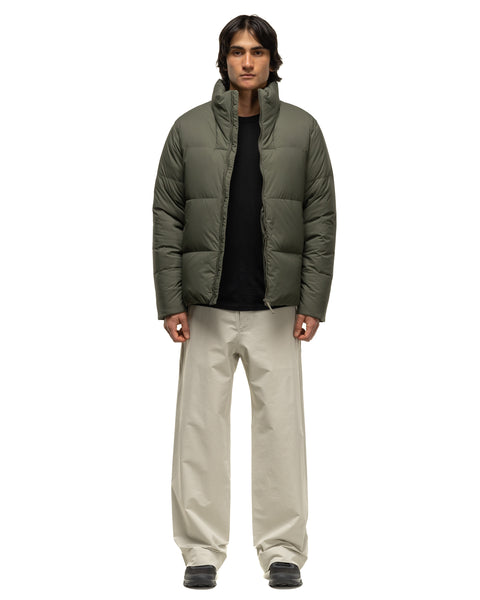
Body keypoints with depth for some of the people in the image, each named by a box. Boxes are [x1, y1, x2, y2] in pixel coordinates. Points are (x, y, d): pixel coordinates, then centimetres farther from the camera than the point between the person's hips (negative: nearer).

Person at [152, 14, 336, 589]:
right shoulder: (190, 129, 2)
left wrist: (313, 301, -4)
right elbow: (166, 218, 1)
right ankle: (202, 548, 16)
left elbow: (321, 219, 2)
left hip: (275, 307, 0)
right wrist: (170, 300, -5)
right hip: (207, 306, 0)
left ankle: (283, 548, 16)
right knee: (200, 425, 4)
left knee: (281, 424, 4)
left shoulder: (302, 129, 2)